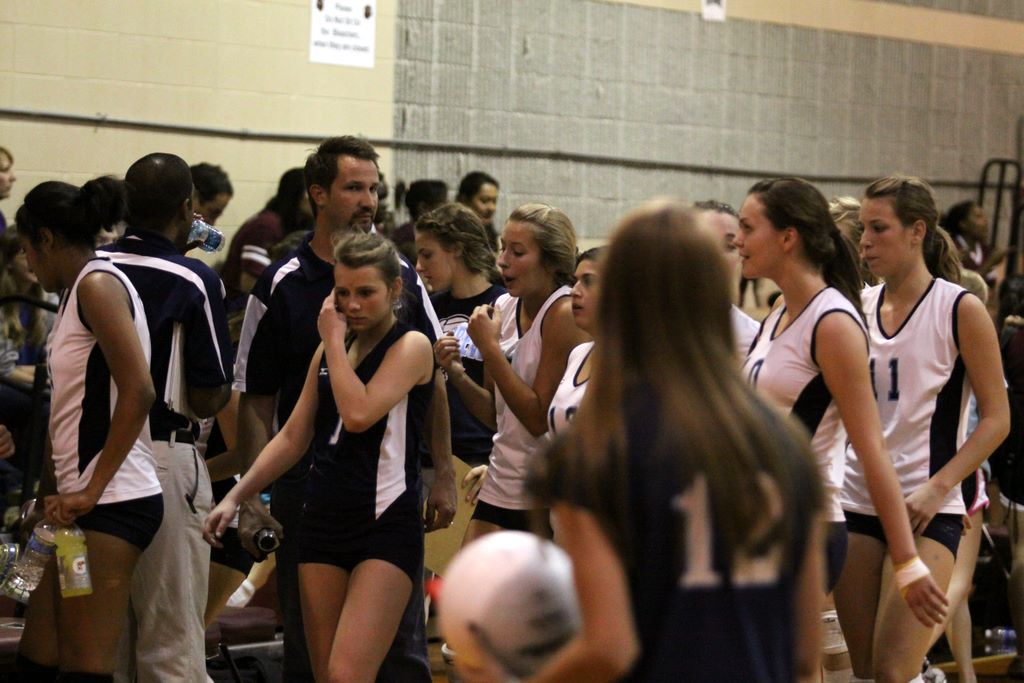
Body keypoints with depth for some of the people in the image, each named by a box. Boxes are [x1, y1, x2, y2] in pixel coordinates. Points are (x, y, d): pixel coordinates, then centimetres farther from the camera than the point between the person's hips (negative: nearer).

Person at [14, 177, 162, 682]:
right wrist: (49, 489, 18)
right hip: (80, 497, 10)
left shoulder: (96, 284, -10)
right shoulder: (78, 292, 19)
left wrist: (92, 489, -18)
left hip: (110, 502, -10)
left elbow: (138, 392, -20)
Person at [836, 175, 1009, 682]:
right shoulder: (858, 307, 8)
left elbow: (996, 418, -5)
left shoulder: (960, 310, -5)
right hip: (856, 502, 5)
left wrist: (937, 488, -15)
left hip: (926, 511, -5)